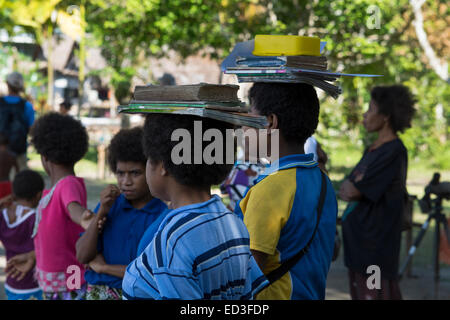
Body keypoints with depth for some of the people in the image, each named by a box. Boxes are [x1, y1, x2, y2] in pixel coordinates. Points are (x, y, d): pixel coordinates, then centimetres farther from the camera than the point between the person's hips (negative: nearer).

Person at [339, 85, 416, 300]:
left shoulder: (394, 152, -16)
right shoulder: (372, 150, 14)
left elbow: (352, 192, -18)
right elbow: (345, 191, 14)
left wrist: (351, 187, 2)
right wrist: (352, 188, -6)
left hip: (376, 247, -9)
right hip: (358, 244, 9)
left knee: (375, 294, -7)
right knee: (359, 293, 12)